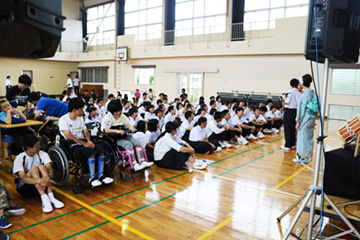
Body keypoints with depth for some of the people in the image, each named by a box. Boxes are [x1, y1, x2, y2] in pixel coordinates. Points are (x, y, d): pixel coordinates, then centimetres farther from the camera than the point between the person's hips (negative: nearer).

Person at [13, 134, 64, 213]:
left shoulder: (42, 154, -5)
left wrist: (48, 177, -42)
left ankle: (51, 197, -36)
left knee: (41, 166, -25)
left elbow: (50, 170, -18)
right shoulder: (19, 159, -14)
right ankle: (45, 200, -43)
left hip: (40, 187, 3)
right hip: (25, 187, -2)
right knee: (34, 168, -29)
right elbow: (23, 178, -29)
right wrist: (39, 181, -48)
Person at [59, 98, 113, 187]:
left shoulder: (80, 118, 16)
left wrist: (89, 141, -8)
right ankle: (92, 177, -20)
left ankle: (100, 175, -13)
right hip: (72, 144, -7)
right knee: (91, 151, -31)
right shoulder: (63, 119, -8)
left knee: (100, 148, -18)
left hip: (83, 141, 7)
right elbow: (68, 136, -20)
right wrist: (84, 143, -22)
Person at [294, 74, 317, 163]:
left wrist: (298, 122, -10)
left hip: (305, 120, -7)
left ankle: (301, 157, 8)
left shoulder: (304, 95, -16)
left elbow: (301, 109, -16)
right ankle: (308, 157, 23)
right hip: (312, 119, 7)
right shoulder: (314, 94, 5)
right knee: (310, 138, 14)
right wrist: (314, 118, 17)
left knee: (303, 137, 1)